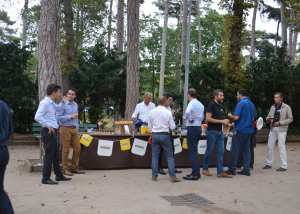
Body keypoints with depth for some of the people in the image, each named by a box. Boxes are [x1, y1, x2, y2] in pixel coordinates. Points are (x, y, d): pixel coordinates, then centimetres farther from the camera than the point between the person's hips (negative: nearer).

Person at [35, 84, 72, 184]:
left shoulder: (52, 103, 16)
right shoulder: (45, 103, -14)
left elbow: (59, 109, 36)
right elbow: (37, 117, -25)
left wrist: (63, 102, 18)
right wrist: (48, 125, -21)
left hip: (53, 132, 10)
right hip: (48, 132, -10)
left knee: (56, 154, 16)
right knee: (49, 155, -6)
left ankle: (59, 175, 25)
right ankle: (46, 178, 1)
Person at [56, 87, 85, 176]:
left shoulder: (76, 105, 15)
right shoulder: (63, 104, -7)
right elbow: (58, 117, -14)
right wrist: (70, 116, -14)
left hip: (74, 129, 7)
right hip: (65, 129, -7)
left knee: (77, 148, 5)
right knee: (66, 150, -3)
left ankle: (74, 168, 16)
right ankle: (65, 169, 7)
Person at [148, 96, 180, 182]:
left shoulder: (152, 112, 0)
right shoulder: (168, 113, -9)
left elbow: (150, 126, 8)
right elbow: (172, 127, -6)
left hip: (155, 135, 3)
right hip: (165, 135, -3)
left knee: (155, 156, 9)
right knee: (169, 156, 5)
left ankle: (154, 176, 12)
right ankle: (172, 176, 3)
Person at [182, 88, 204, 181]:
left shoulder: (192, 103, -14)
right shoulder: (201, 104, 13)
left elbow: (188, 112, -32)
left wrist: (186, 118, -15)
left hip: (192, 128, -9)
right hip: (199, 127, 9)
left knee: (192, 152, -5)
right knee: (194, 151, 17)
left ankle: (195, 174, -4)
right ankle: (196, 172, 21)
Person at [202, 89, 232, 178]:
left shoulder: (220, 105, 15)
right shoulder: (211, 105, -10)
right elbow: (208, 118, -18)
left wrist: (225, 122, 7)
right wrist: (221, 121, -18)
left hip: (219, 132, 8)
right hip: (212, 131, -8)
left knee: (221, 152, 4)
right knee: (209, 151, 3)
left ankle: (220, 172, 6)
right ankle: (205, 169, 17)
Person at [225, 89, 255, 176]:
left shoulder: (241, 103, -13)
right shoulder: (251, 104, 13)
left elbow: (236, 117, -19)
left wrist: (230, 116, 0)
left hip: (240, 130, -8)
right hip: (249, 130, 8)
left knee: (234, 150, -1)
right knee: (246, 149, 10)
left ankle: (232, 169, 4)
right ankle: (246, 170, 11)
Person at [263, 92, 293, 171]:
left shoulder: (286, 107, -4)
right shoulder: (273, 107, 12)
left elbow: (290, 119, -5)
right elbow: (268, 116, 17)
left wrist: (279, 123, -14)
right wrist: (268, 118, -8)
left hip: (281, 129, -6)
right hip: (273, 129, 6)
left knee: (281, 147, -7)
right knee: (270, 146, 8)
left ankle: (284, 166, 0)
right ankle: (269, 164, 20)